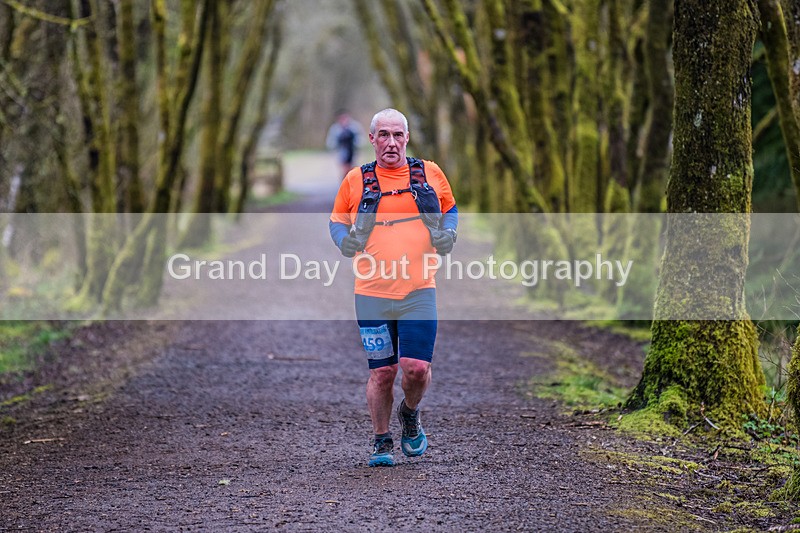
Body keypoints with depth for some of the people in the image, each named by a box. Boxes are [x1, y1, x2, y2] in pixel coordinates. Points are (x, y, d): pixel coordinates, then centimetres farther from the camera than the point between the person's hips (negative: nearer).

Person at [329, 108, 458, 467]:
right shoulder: (356, 180, 4)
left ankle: (410, 414, 24)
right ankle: (381, 441, 20)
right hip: (372, 293, 0)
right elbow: (337, 220, 16)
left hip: (418, 292, 0)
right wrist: (344, 241, -5)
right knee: (381, 372, 3)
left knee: (416, 368, -9)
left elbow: (450, 208, 22)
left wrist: (448, 233, 2)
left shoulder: (430, 174, 6)